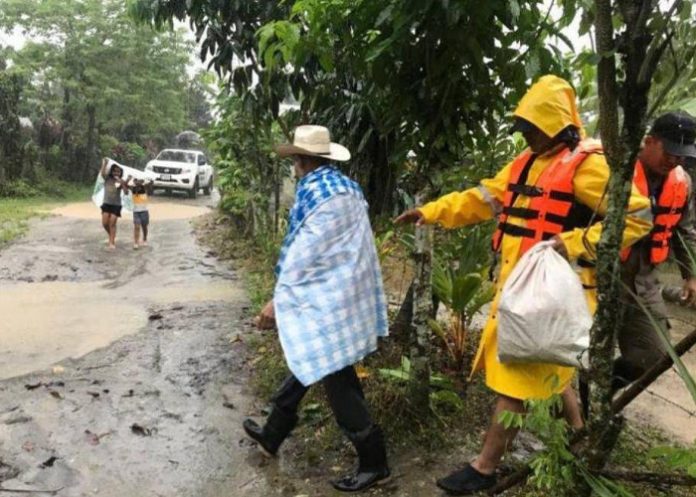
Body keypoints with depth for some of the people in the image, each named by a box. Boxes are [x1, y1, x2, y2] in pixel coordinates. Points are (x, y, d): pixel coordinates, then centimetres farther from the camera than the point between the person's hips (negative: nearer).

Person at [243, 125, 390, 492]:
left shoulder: (313, 191, -15)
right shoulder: (349, 188, 11)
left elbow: (304, 251, -18)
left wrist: (278, 299, -12)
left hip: (326, 298, -10)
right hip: (348, 292, 10)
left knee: (336, 377, -2)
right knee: (308, 361, 20)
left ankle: (373, 462, 7)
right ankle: (273, 433, 36)